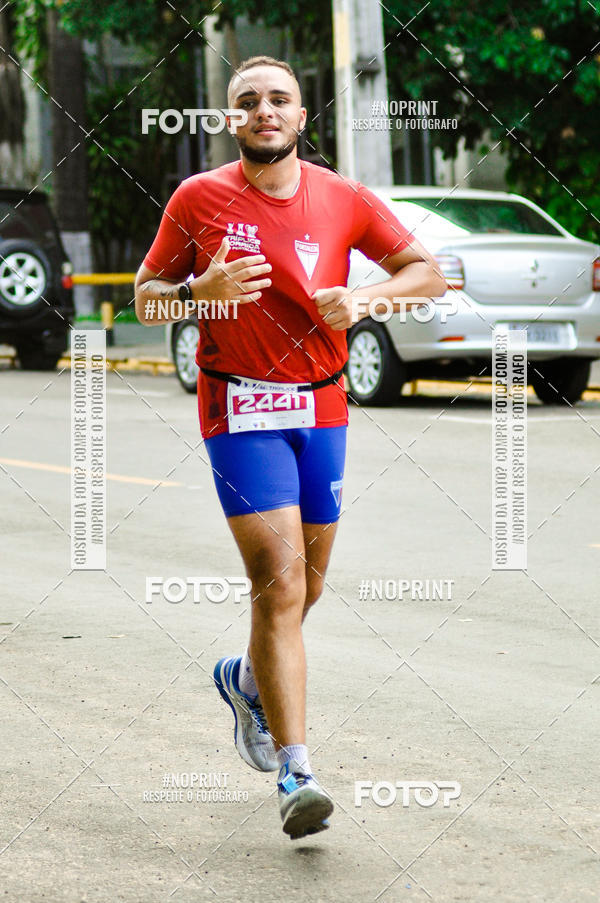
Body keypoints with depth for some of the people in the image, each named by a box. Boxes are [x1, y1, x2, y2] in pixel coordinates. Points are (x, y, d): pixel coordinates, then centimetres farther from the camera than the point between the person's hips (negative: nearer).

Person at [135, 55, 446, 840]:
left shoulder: (344, 200, 1)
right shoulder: (199, 199, -3)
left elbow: (428, 272, 7)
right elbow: (145, 299, 4)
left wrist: (363, 297, -13)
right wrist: (202, 290, -18)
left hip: (322, 407, 4)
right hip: (241, 412, -4)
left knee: (305, 586, 14)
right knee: (280, 582, -15)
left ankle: (247, 679, 46)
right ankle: (295, 774, -15)